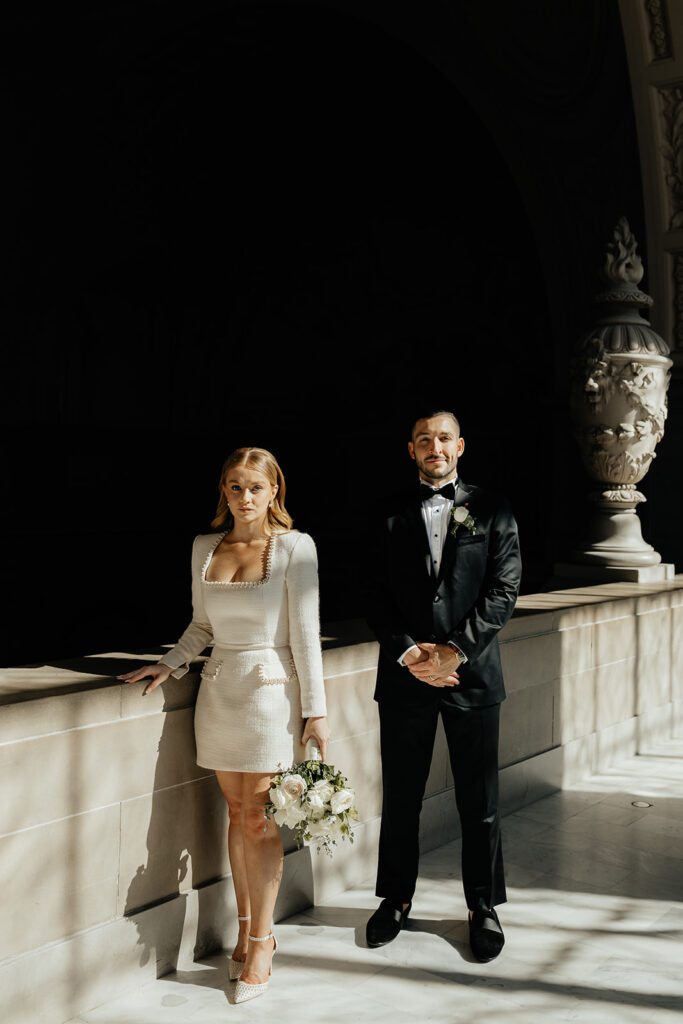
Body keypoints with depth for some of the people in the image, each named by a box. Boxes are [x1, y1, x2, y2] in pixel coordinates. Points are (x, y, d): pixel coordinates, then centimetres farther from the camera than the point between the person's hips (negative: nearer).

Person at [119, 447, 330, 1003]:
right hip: (220, 690, 4)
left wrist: (316, 709, -8)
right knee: (237, 814, 11)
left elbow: (305, 633, -8)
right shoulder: (205, 547, 7)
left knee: (259, 821, -1)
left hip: (271, 691, -4)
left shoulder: (294, 546, -7)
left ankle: (261, 940, 12)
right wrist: (169, 664, 1)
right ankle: (246, 928, 24)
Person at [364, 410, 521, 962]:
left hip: (472, 671, -1)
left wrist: (455, 649, -12)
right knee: (400, 797, 11)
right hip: (404, 674, 1)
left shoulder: (492, 510, 3)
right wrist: (409, 653, -11)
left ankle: (484, 905, 24)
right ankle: (397, 897, 29)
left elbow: (503, 591, -4)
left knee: (479, 798, 7)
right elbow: (379, 601, 3)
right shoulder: (392, 517, 7)